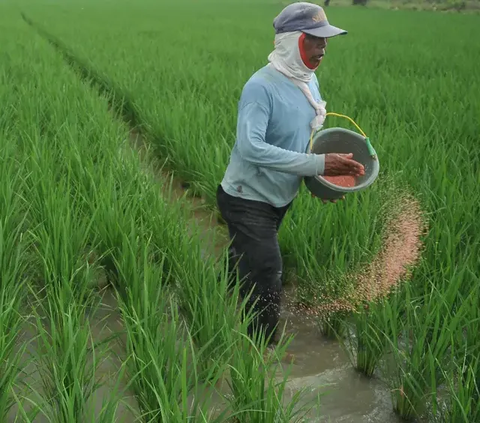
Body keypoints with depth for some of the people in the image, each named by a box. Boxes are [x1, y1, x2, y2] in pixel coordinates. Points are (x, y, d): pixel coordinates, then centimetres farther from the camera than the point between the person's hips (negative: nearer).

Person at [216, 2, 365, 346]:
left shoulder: (309, 81, 0)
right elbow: (250, 148, -35)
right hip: (248, 201, -8)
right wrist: (317, 164, -35)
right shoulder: (262, 86, -26)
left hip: (280, 198, 8)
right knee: (266, 283, -7)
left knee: (247, 266, 25)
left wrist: (324, 176, -4)